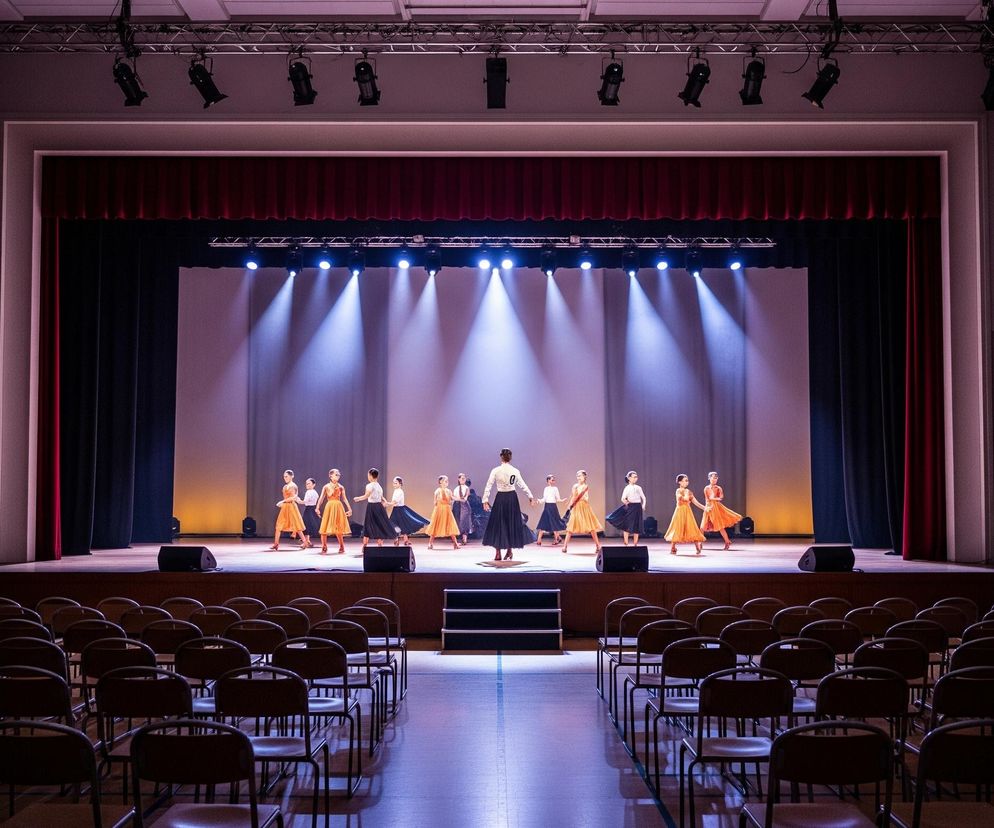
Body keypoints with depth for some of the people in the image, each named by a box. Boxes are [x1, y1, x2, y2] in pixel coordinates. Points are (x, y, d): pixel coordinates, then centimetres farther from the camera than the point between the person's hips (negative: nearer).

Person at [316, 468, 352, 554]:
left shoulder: (341, 487, 4)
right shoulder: (326, 487, 1)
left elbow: (344, 499, 6)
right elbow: (321, 498, -1)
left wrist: (349, 508, 1)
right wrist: (317, 508, -11)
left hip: (338, 507, 1)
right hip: (329, 507, -1)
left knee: (339, 528, 5)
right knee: (325, 528, -4)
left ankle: (341, 547, 18)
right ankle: (324, 548, 5)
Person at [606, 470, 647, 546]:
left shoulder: (638, 488, 11)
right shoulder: (627, 488, -1)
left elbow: (643, 498, 15)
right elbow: (623, 498, -7)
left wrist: (643, 506, 4)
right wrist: (626, 502, -23)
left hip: (638, 507, 4)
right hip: (630, 507, -4)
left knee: (637, 527, 6)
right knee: (627, 526, -5)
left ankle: (635, 544, 14)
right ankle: (626, 544, 1)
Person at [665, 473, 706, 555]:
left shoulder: (688, 491, 10)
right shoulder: (678, 491, -5)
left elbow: (695, 502, 10)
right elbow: (685, 498, -20)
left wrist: (704, 508, 3)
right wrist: (687, 492, -10)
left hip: (687, 512, 4)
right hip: (680, 511, -4)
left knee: (692, 529, 0)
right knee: (678, 529, -2)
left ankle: (697, 547, 3)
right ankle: (672, 548, 6)